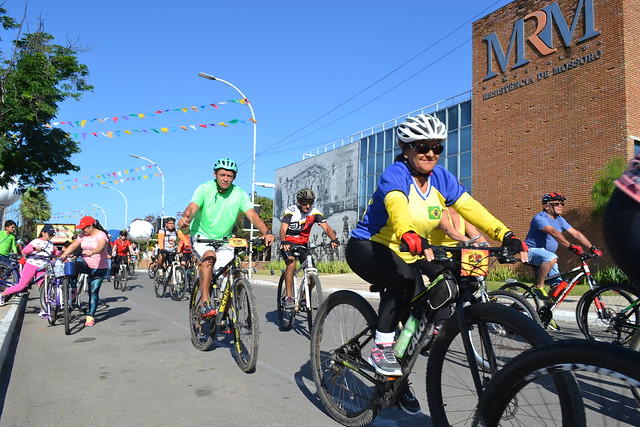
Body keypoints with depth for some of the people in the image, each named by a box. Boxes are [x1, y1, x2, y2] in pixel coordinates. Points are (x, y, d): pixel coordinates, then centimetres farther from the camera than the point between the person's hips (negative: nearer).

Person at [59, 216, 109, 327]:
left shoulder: (101, 235, -15)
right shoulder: (83, 235, 5)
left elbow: (100, 247, -34)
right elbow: (73, 245, -1)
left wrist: (92, 252, -54)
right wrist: (64, 254, -17)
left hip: (99, 269, -5)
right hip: (86, 265, 5)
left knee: (93, 292, -2)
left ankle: (90, 317, 9)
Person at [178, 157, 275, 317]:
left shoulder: (239, 194, -8)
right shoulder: (204, 189, -13)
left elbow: (252, 215, -19)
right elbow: (192, 207, -29)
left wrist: (267, 232, -37)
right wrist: (185, 218, -54)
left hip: (224, 240, 3)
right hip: (202, 236, -2)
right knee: (210, 256, -33)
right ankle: (205, 303, -27)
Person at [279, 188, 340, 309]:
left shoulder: (315, 212, -8)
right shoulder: (290, 211, -16)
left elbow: (326, 227, -20)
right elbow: (283, 228, -29)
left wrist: (334, 239, -39)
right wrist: (283, 242, -50)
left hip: (303, 244, 4)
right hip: (288, 243, -4)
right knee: (291, 263, -31)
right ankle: (288, 297, -25)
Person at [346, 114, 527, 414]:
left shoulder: (441, 178, -4)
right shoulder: (395, 175, -22)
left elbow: (471, 208, -14)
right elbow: (397, 208, -43)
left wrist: (507, 236, -29)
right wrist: (413, 239, -63)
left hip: (405, 254, 7)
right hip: (366, 247, -6)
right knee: (404, 279, -36)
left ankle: (396, 381, 24)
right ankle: (380, 347, -17)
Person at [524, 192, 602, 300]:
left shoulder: (560, 220, 8)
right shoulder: (540, 218, -18)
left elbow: (576, 233, 2)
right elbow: (553, 232, -33)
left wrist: (592, 248, -8)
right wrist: (570, 246, -44)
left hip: (547, 254, 8)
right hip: (533, 251, -8)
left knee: (560, 285, -2)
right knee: (552, 258, -38)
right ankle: (539, 287, -25)